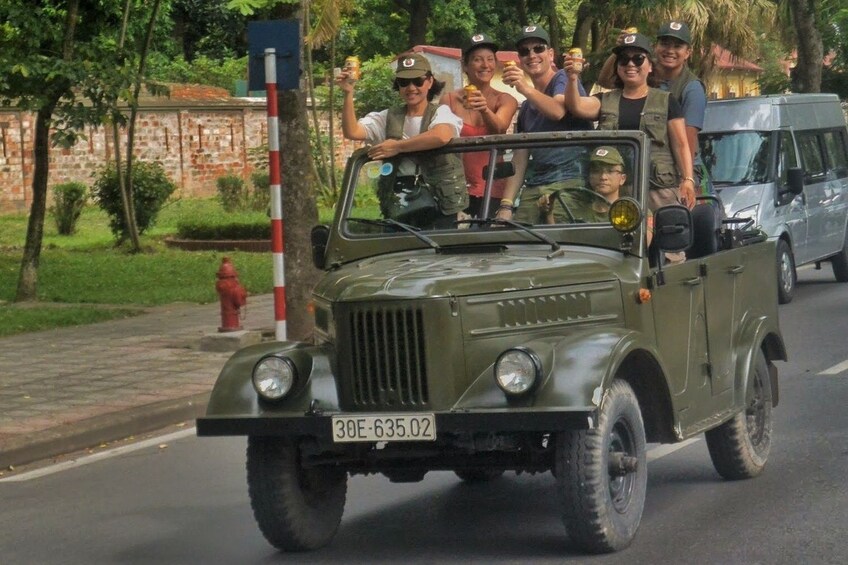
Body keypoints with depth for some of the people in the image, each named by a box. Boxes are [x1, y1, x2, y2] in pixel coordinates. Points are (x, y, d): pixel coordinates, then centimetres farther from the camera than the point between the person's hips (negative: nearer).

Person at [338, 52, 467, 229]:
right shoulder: (389, 118, 16)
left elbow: (442, 136, -20)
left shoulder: (441, 113, 4)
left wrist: (397, 146, -14)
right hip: (398, 205, 3)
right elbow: (352, 132, 4)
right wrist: (348, 94, -7)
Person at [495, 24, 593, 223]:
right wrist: (506, 205, 7)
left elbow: (558, 111, -19)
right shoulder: (527, 107, 24)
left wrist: (526, 89, -35)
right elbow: (520, 159, 18)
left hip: (568, 184, -6)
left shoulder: (563, 80, 4)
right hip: (532, 190, 6)